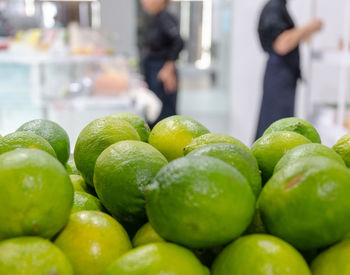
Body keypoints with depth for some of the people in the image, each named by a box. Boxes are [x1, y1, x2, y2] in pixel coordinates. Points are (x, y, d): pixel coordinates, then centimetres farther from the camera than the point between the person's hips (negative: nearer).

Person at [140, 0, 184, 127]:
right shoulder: (155, 19, 16)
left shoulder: (165, 18, -11)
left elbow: (178, 42, -26)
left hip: (162, 76, -9)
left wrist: (169, 68, -22)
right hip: (151, 74, 9)